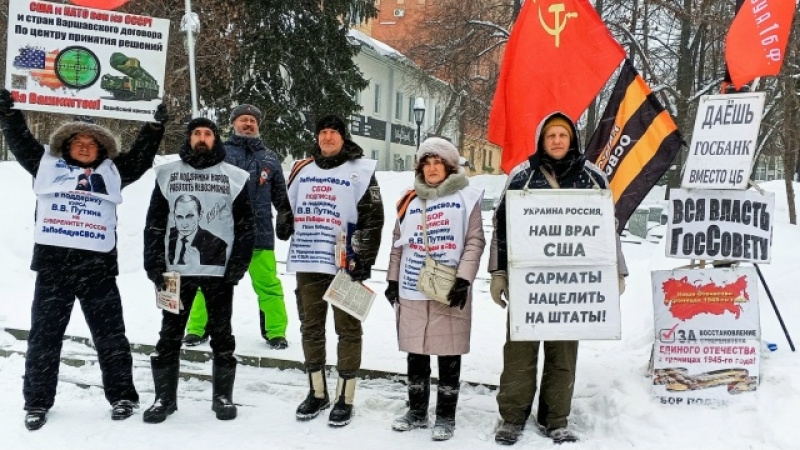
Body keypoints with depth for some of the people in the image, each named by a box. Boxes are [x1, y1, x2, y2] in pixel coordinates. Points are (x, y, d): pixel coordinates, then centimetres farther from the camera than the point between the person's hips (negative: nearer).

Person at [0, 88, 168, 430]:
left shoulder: (111, 173, 14)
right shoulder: (47, 165, 13)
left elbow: (140, 157, 17)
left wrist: (156, 127, 11)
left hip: (97, 267, 0)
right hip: (53, 264, 0)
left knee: (110, 334, 5)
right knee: (44, 334, 6)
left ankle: (122, 396, 16)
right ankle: (38, 402, 17)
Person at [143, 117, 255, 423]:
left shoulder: (234, 177, 4)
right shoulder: (167, 174, 7)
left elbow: (245, 225, 3)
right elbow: (154, 224, 6)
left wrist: (237, 266, -6)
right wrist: (155, 266, -2)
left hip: (219, 270, -1)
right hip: (176, 269, 1)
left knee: (222, 336, 7)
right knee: (170, 335, 6)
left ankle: (223, 397, 19)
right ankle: (164, 398, 18)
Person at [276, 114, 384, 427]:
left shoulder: (360, 171, -2)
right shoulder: (302, 169, 14)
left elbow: (372, 218, -6)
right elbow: (288, 206, 27)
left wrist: (363, 258, -11)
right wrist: (284, 224, 10)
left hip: (344, 264, -5)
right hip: (307, 263, 5)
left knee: (347, 330, 2)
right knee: (311, 327, 12)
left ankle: (344, 398, 10)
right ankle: (316, 392, 25)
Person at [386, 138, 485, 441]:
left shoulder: (466, 197, 0)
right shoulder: (410, 200, 14)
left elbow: (474, 241, -6)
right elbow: (399, 245, 17)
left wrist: (463, 280, -15)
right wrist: (392, 281, 13)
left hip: (449, 291, -4)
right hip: (411, 291, 5)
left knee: (449, 356, 3)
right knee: (416, 355, 12)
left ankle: (446, 416, 15)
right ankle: (417, 411, 25)